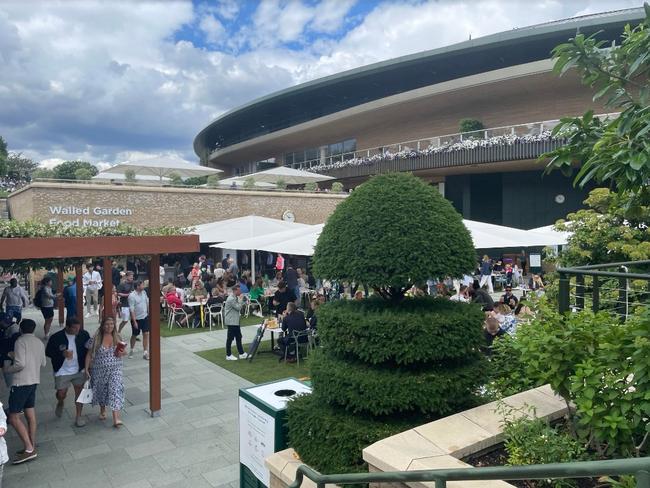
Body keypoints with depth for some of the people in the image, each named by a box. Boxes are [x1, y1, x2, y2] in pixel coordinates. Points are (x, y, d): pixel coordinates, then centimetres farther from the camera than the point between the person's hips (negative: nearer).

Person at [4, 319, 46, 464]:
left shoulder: (20, 341, -12)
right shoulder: (39, 343, 10)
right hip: (34, 381, 8)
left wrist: (7, 368, -4)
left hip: (21, 382, -8)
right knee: (30, 414, 12)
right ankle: (31, 447, 15)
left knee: (13, 417, -4)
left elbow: (20, 364, -20)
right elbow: (43, 363, 15)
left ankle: (29, 449, -9)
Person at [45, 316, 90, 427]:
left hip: (79, 370, 2)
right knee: (61, 393, 4)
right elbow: (48, 352, -6)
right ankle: (60, 403, 42)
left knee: (79, 392, 5)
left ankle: (78, 416, 20)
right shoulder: (56, 337, -15)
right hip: (62, 371, -1)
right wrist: (62, 354, -22)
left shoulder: (84, 335, -9)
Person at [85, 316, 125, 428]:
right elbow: (89, 355, -3)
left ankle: (116, 419, -11)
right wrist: (86, 369, -6)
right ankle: (102, 411, 44)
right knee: (101, 391, 16)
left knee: (115, 391, -11)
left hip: (115, 370, 0)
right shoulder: (96, 339, -7)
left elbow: (123, 351, 11)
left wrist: (122, 353, -12)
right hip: (99, 370, 0)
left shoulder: (117, 338, 0)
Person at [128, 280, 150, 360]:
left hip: (145, 317, 4)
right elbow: (131, 310, -19)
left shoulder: (144, 292, 0)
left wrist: (149, 313, 12)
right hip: (136, 318, -4)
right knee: (134, 335, 11)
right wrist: (134, 321, -21)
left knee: (146, 334, -1)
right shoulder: (132, 296, -19)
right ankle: (131, 350, 34)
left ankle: (145, 352, 4)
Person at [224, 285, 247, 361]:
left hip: (235, 321, 10)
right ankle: (228, 355, 9)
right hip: (231, 321, -10)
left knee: (238, 337, 13)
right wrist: (241, 300, -13)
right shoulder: (231, 299, -21)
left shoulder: (235, 297, 12)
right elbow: (238, 307, -21)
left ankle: (241, 353, 20)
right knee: (230, 338, -1)